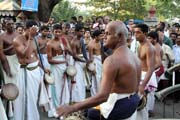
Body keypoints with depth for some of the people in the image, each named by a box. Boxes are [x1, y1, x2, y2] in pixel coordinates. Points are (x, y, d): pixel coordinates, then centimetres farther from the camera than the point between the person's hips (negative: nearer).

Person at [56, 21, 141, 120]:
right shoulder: (135, 57, 6)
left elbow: (102, 96, -32)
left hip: (117, 107, -9)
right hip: (132, 103, 9)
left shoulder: (112, 60, -24)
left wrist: (72, 108, -31)